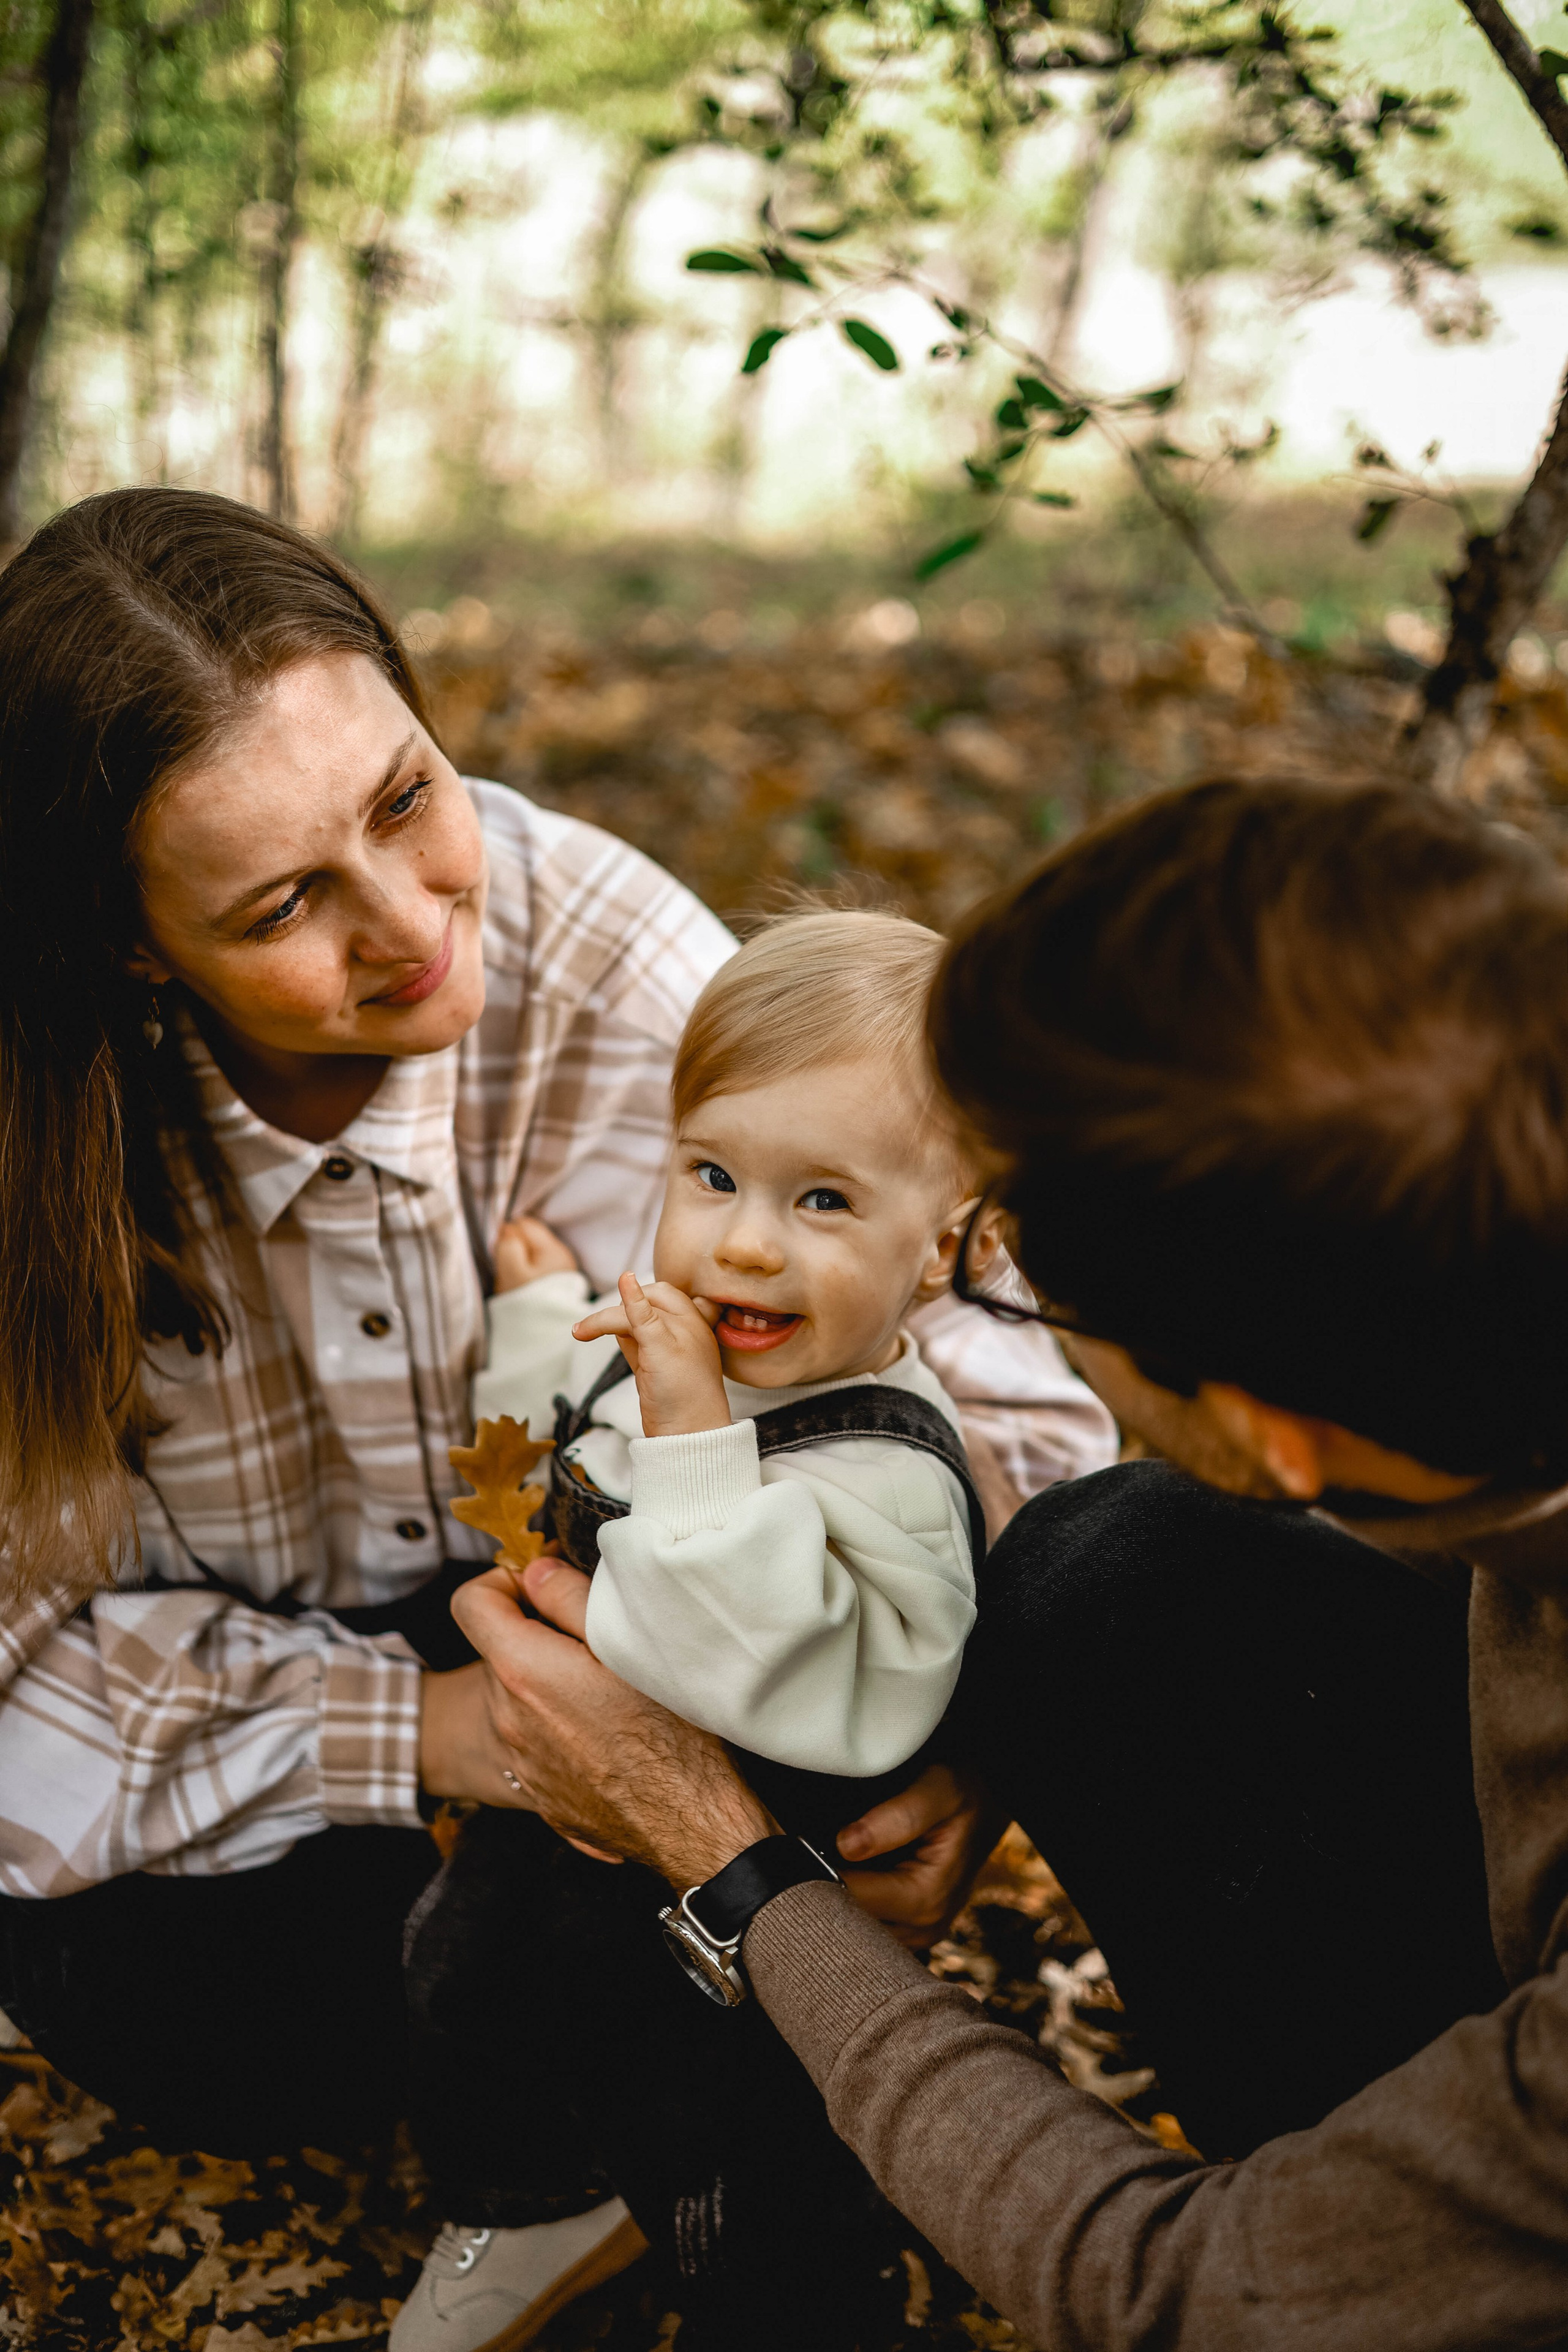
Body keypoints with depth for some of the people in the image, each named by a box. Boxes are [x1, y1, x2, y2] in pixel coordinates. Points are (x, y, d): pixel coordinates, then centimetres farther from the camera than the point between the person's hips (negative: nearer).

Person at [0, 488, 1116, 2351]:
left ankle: (550, 2192, 12)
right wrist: (414, 1733, -32)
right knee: (155, 1998, -25)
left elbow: (998, 1395, -18)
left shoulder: (605, 956, -24)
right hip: (243, 1665, 0)